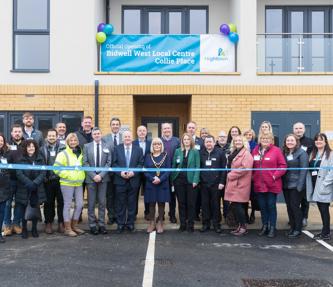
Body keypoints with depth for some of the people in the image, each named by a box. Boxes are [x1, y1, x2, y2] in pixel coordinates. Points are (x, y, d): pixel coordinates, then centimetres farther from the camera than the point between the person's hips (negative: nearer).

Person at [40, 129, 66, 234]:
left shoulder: (63, 148, 1)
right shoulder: (42, 149, 4)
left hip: (60, 179, -1)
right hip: (48, 180, 1)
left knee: (61, 202, 4)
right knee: (48, 203, 7)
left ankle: (61, 223, 15)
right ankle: (48, 223, 17)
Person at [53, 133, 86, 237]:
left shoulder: (80, 154, 14)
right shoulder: (63, 154, -5)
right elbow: (56, 168, -11)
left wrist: (82, 176, 10)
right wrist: (68, 175, -13)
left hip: (79, 183, 6)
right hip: (67, 184, -6)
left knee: (80, 204, 7)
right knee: (67, 205, 0)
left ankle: (74, 226, 22)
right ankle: (67, 229, 9)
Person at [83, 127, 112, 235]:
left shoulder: (107, 147, 6)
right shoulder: (87, 146, 5)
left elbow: (108, 163, 1)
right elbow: (85, 163, -1)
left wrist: (101, 175, -11)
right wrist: (93, 175, -11)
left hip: (103, 178, 1)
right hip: (90, 178, -1)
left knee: (102, 202, 4)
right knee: (91, 202, 3)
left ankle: (102, 224, 11)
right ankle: (92, 225, 9)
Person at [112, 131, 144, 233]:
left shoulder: (138, 149, 6)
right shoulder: (117, 148, 5)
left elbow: (141, 163, 1)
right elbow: (114, 163, 1)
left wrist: (133, 172, -13)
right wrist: (120, 172, -14)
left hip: (133, 180, 1)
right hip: (120, 180, 0)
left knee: (132, 203, 7)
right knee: (120, 203, 4)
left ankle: (130, 223, 17)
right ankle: (120, 224, 13)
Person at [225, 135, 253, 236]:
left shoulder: (246, 154, -9)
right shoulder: (234, 153, 18)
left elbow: (245, 168, -21)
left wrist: (231, 175, -14)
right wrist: (230, 174, 6)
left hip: (241, 184, -8)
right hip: (234, 183, 8)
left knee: (238, 205, -8)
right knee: (236, 206, 10)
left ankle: (243, 227, 3)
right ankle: (239, 226, 18)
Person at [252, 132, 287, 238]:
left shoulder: (276, 150, -6)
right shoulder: (255, 151, 8)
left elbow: (283, 165, -8)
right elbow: (252, 165, 14)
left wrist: (275, 175, -15)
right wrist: (253, 175, 2)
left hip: (272, 184, -4)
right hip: (259, 184, 4)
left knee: (271, 206, 3)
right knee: (262, 206, 12)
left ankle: (272, 228, 13)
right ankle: (264, 226, 24)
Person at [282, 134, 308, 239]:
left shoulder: (301, 153, -7)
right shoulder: (284, 153, 12)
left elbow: (303, 170, -12)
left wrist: (300, 185, -18)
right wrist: (282, 182, 3)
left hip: (296, 185, -6)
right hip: (286, 185, 6)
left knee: (295, 206, -4)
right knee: (289, 206, 10)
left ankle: (298, 230, 6)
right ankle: (292, 227, 21)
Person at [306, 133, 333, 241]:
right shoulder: (313, 154, 16)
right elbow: (309, 170, 12)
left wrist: (324, 184, -19)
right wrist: (309, 185, 4)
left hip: (324, 187, -7)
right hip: (315, 186, 7)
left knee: (324, 210, -4)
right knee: (321, 210, 12)